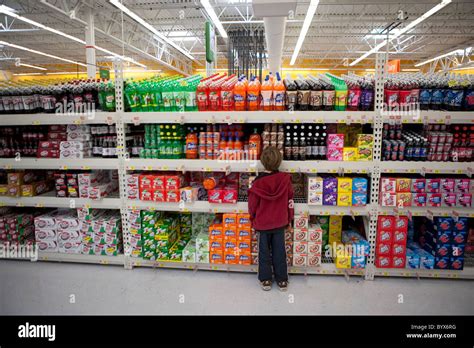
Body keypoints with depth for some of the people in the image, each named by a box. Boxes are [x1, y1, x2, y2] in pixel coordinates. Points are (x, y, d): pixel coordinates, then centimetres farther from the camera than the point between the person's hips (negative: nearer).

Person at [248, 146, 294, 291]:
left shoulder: (258, 183, -18)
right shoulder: (285, 179, -13)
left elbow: (253, 205, -7)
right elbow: (290, 201, 0)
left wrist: (253, 220, 10)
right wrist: (289, 219, 16)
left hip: (262, 224, -2)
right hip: (280, 223, 2)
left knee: (264, 251, 12)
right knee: (279, 251, 12)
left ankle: (265, 280, 22)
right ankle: (282, 280, 22)